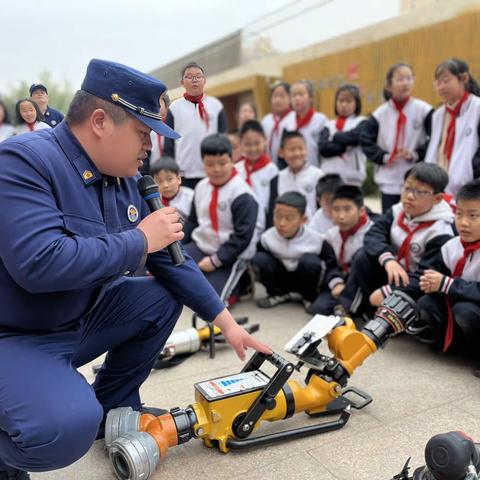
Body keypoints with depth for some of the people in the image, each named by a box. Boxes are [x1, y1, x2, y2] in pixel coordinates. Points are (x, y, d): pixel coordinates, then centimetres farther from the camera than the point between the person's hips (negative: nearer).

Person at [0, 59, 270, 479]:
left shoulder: (124, 180, 0)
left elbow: (169, 258, 5)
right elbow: (40, 263, -37)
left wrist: (227, 323, 4)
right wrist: (140, 240, -24)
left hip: (80, 320, 8)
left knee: (163, 296, 4)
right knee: (69, 427, -31)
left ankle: (113, 408, 19)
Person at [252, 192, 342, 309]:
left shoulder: (316, 239, -23)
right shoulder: (267, 238, -17)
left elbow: (331, 264, -17)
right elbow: (259, 265, -5)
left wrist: (337, 284, -31)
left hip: (305, 279, -2)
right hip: (281, 278, 2)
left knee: (310, 261, -34)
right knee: (259, 259, -24)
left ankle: (309, 297, -5)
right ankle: (279, 294, 0)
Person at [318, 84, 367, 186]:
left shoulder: (361, 123, 6)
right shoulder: (329, 125, 13)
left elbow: (354, 137, -15)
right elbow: (323, 147, -3)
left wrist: (334, 137, 0)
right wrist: (345, 147, -12)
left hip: (351, 177, -3)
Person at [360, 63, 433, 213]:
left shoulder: (424, 110, -4)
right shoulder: (380, 114, 1)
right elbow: (366, 141, 3)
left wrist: (415, 154, -14)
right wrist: (384, 156, -8)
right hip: (389, 181, 2)